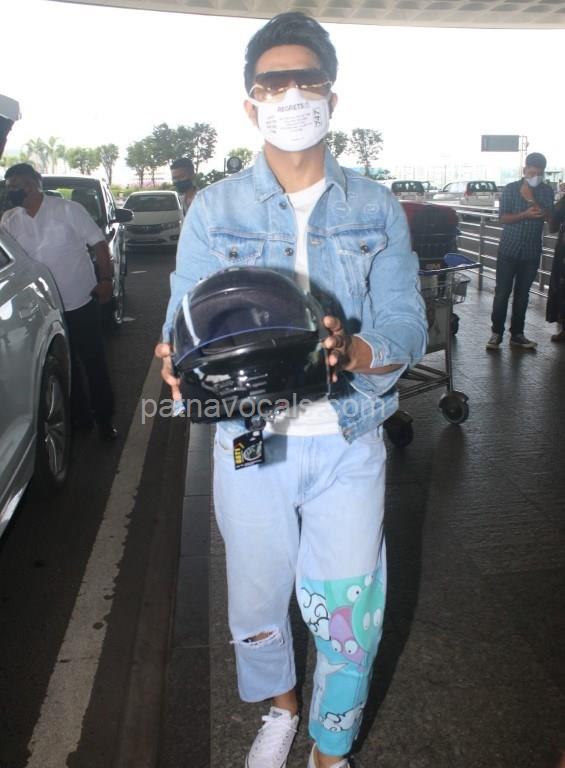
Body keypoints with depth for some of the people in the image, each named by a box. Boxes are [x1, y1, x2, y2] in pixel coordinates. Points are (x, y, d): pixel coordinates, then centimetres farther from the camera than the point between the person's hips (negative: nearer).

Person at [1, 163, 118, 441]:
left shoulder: (68, 209, -7)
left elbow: (99, 243, -6)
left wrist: (105, 279, -15)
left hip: (80, 302, -4)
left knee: (94, 362, 4)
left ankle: (104, 418, 16)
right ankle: (79, 415, 29)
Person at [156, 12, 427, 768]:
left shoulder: (376, 208, 1)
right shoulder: (214, 208, 1)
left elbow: (408, 326, -6)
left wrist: (351, 350, -28)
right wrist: (183, 360, -27)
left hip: (348, 442, 0)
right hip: (250, 439, 1)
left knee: (350, 614, 7)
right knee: (258, 600, 17)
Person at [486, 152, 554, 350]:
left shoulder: (546, 191, 5)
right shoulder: (510, 189, -1)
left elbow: (547, 215, -8)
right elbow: (504, 218, -7)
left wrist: (531, 199, -20)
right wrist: (526, 215, -21)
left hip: (531, 252, 2)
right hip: (509, 250, -2)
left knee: (522, 294, 8)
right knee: (502, 293, -2)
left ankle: (517, 334, 16)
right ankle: (496, 333, 6)